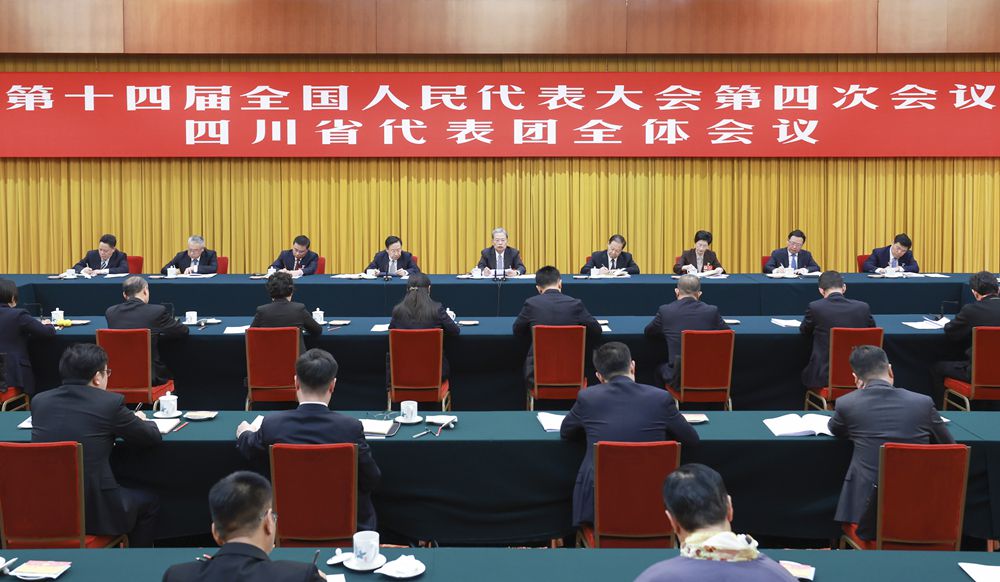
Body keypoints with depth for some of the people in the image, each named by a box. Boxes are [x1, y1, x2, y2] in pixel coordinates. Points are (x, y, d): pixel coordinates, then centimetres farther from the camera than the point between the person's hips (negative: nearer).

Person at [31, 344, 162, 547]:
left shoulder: (39, 401, 3)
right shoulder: (110, 402, -10)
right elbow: (153, 437, 1)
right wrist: (140, 420, 23)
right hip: (92, 510, -5)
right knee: (149, 501, 24)